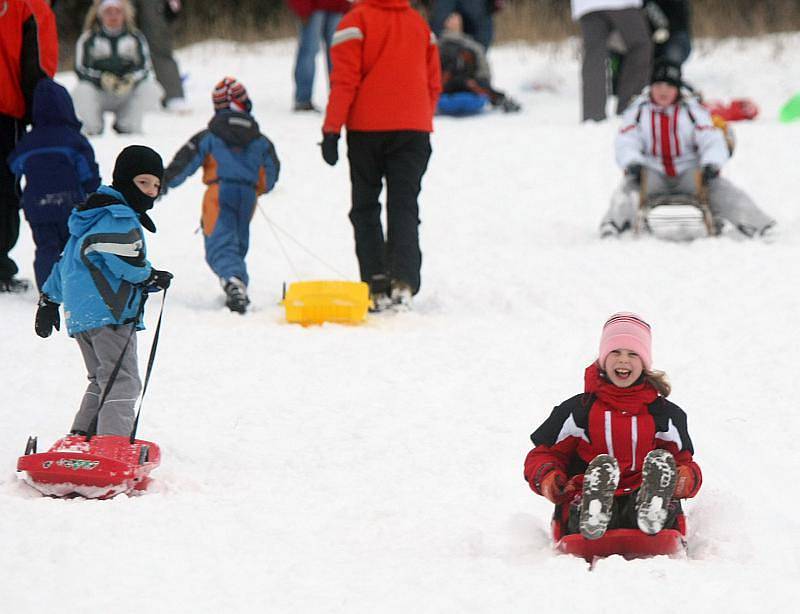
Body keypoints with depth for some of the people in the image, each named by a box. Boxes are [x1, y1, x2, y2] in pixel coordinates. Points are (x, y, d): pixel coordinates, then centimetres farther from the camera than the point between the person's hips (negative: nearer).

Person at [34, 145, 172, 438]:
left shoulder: (94, 215, 22)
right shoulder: (120, 219, -11)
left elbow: (67, 260, 27)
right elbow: (124, 262, -21)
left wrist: (50, 299, 32)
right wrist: (153, 277, -2)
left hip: (79, 314, 10)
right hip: (109, 313, -10)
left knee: (102, 381, 20)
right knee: (122, 384, -13)